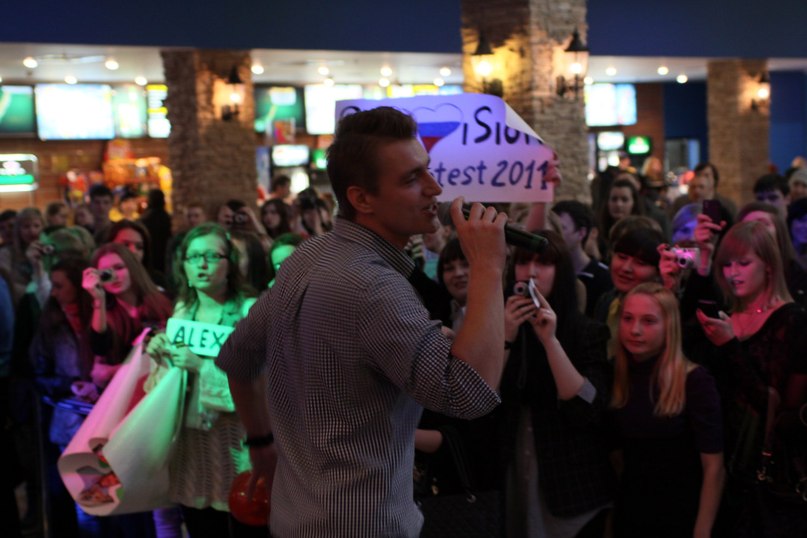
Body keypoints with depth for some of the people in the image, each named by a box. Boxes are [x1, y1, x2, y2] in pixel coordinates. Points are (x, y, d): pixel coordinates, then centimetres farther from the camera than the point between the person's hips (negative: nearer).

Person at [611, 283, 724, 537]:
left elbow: (713, 467, -16)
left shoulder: (694, 381, -16)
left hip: (681, 517, -4)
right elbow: (616, 455, 7)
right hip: (628, 515, 4)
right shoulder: (614, 378, -1)